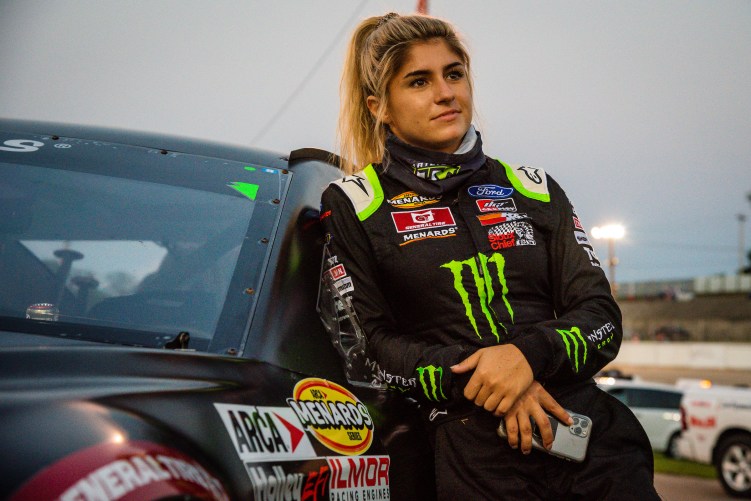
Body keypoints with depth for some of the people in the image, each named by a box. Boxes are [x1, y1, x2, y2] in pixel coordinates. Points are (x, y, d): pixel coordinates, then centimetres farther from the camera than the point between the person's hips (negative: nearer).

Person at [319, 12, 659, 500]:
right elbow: (364, 342, 0)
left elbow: (602, 318, 7)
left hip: (592, 426, 3)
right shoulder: (353, 206, 6)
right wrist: (479, 382, -14)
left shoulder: (533, 188, 14)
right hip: (474, 451, -3)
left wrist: (529, 352, -14)